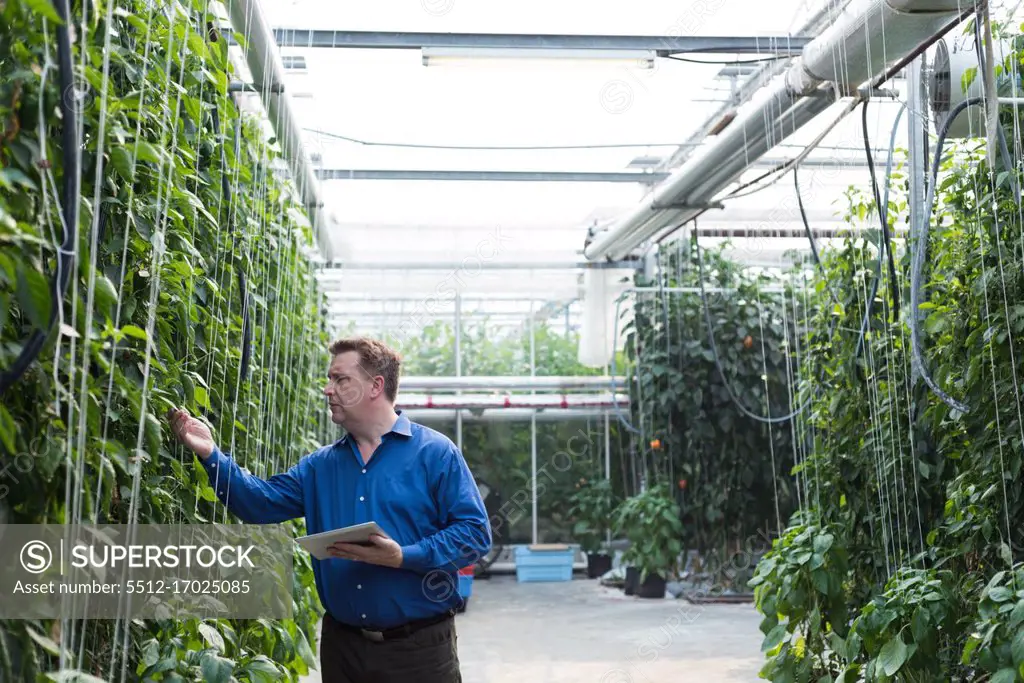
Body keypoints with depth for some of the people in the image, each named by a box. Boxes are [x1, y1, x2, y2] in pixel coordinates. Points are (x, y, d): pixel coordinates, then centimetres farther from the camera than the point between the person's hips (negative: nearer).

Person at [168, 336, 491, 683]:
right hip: (342, 644, 5)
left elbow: (474, 531, -11)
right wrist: (211, 454, -6)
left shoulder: (435, 453, -6)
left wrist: (404, 558, -21)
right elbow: (260, 502, 5)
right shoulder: (320, 465, 12)